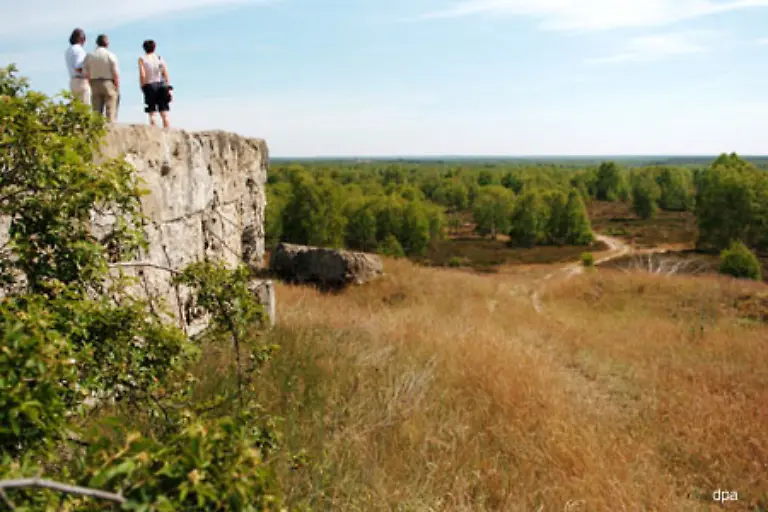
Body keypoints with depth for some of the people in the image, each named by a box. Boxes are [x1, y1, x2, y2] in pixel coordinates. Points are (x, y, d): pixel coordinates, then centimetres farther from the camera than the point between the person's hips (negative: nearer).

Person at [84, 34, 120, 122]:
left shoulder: (89, 55, 5)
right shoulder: (110, 55, -6)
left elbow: (87, 74, 4)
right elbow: (116, 74, -9)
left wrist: (91, 88, 10)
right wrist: (117, 89, -3)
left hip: (94, 84, 4)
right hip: (109, 84, -4)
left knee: (96, 112, 5)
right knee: (110, 111, -3)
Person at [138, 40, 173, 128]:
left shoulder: (142, 59, 2)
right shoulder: (160, 58, 10)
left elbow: (142, 75, -10)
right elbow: (166, 74, 2)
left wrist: (142, 87, 0)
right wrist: (169, 89, 2)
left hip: (149, 85, -2)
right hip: (161, 85, 2)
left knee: (152, 113, 1)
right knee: (164, 113, 1)